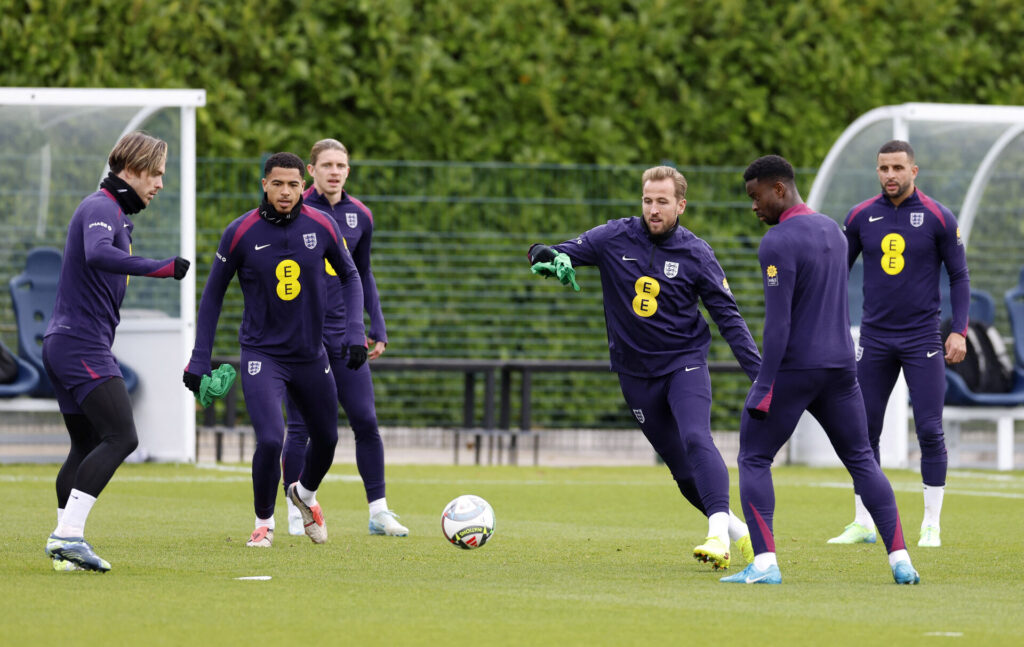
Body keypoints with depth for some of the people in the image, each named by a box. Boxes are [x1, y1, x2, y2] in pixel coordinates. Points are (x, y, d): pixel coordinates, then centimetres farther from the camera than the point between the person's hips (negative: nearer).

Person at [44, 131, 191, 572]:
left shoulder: (116, 212, 20)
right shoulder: (102, 209, -13)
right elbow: (97, 255, -33)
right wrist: (161, 268, -37)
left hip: (64, 344, 11)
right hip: (82, 344, -11)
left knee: (88, 446, 13)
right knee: (120, 436, -17)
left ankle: (63, 543, 13)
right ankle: (69, 535, -22)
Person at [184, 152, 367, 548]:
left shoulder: (322, 226, -7)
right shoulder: (241, 233, -12)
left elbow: (349, 275, 10)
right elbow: (213, 293, -1)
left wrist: (355, 332, -3)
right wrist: (200, 359, -2)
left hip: (311, 355, 4)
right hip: (262, 355, -4)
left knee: (326, 439, 16)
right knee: (270, 440, -20)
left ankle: (305, 493, 51)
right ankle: (264, 523, 5)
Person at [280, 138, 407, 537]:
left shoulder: (359, 216, 8)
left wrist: (378, 328, 13)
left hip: (344, 337, 4)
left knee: (366, 422, -2)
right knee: (300, 427, -1)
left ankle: (378, 512, 6)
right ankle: (296, 514, 10)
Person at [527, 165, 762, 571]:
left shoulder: (696, 254, -5)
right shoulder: (616, 239, -2)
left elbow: (728, 317, -1)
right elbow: (556, 255, -2)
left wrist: (760, 373, -7)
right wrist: (548, 257, -29)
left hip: (685, 363, -3)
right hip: (636, 375, 3)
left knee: (696, 440, -27)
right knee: (681, 468, 5)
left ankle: (719, 532, -36)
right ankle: (737, 530, 21)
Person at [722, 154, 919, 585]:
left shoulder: (777, 244, -14)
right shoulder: (832, 231, 13)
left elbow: (778, 322, -19)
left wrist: (765, 386, -18)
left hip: (792, 369, -7)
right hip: (841, 366, 7)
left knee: (754, 460, 3)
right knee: (862, 460, 13)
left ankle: (765, 563, -9)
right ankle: (900, 561, 4)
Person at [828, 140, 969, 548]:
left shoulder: (938, 219, -3)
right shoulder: (861, 217, 4)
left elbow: (959, 277, 2)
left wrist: (959, 331, -6)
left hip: (922, 338, -3)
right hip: (874, 338, 3)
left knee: (930, 431, -6)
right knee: (864, 432, 2)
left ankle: (931, 526, 3)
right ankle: (863, 524, 11)